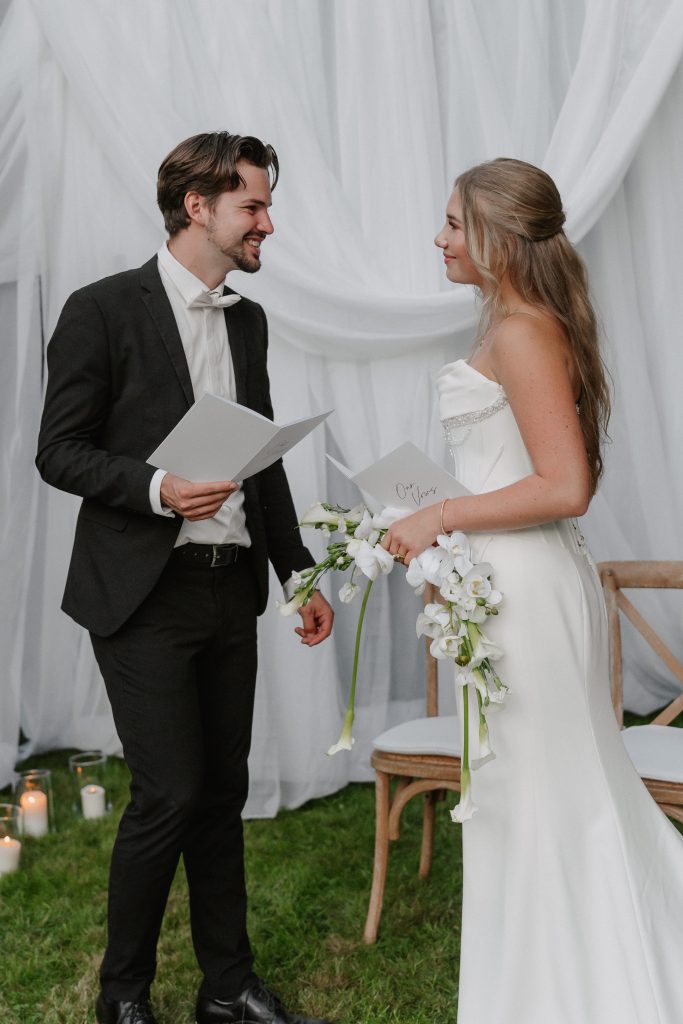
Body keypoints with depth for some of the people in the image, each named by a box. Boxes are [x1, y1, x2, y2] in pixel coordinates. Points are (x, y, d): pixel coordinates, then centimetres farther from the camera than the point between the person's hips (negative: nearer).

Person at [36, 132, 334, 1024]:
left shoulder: (249, 320, 13)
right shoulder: (104, 310, -7)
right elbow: (59, 451, -8)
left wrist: (299, 572, 15)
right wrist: (157, 488, -23)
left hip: (233, 591, 6)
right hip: (146, 595, -6)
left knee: (224, 792, 12)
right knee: (169, 796, -4)